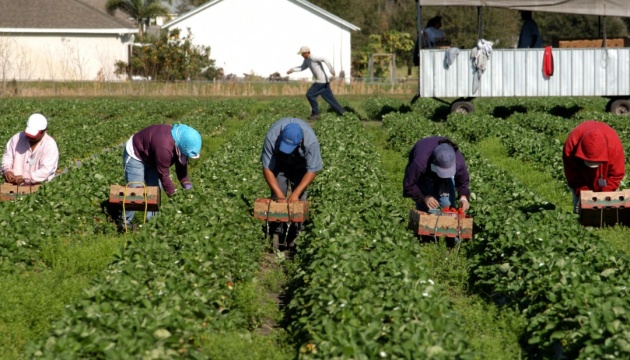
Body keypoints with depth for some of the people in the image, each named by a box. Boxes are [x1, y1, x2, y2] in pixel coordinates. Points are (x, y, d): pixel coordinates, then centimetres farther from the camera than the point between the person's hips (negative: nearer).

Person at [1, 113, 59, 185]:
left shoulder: (50, 146, -8)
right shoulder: (17, 138, 5)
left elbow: (45, 171, -16)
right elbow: (7, 157, 13)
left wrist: (24, 178, -24)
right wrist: (7, 170, -8)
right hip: (13, 184, 3)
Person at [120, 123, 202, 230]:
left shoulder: (180, 138, -16)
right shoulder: (164, 147, -42)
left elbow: (181, 163, 0)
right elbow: (163, 174, -31)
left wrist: (185, 182, -7)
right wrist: (172, 194, -23)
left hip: (150, 157, 9)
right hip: (135, 156, -9)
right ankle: (125, 223, 0)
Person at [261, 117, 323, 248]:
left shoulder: (311, 141, -40)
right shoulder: (272, 137, -39)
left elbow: (312, 170, -30)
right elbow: (267, 168, -30)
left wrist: (296, 193, -37)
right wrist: (278, 193, -36)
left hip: (300, 164, 0)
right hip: (279, 162, 0)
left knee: (299, 198, -10)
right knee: (277, 197, -11)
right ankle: (276, 233, -6)